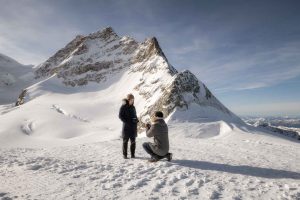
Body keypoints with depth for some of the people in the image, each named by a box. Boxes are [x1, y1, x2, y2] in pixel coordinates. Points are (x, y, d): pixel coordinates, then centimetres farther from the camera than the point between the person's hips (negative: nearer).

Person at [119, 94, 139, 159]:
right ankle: (125, 155, 15)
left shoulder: (133, 107, 11)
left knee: (133, 141, 7)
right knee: (125, 141, 4)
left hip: (133, 126, 5)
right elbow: (120, 116, -8)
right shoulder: (123, 107, -6)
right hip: (126, 127, -5)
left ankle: (133, 154, 17)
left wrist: (136, 120, -2)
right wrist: (127, 122, -17)